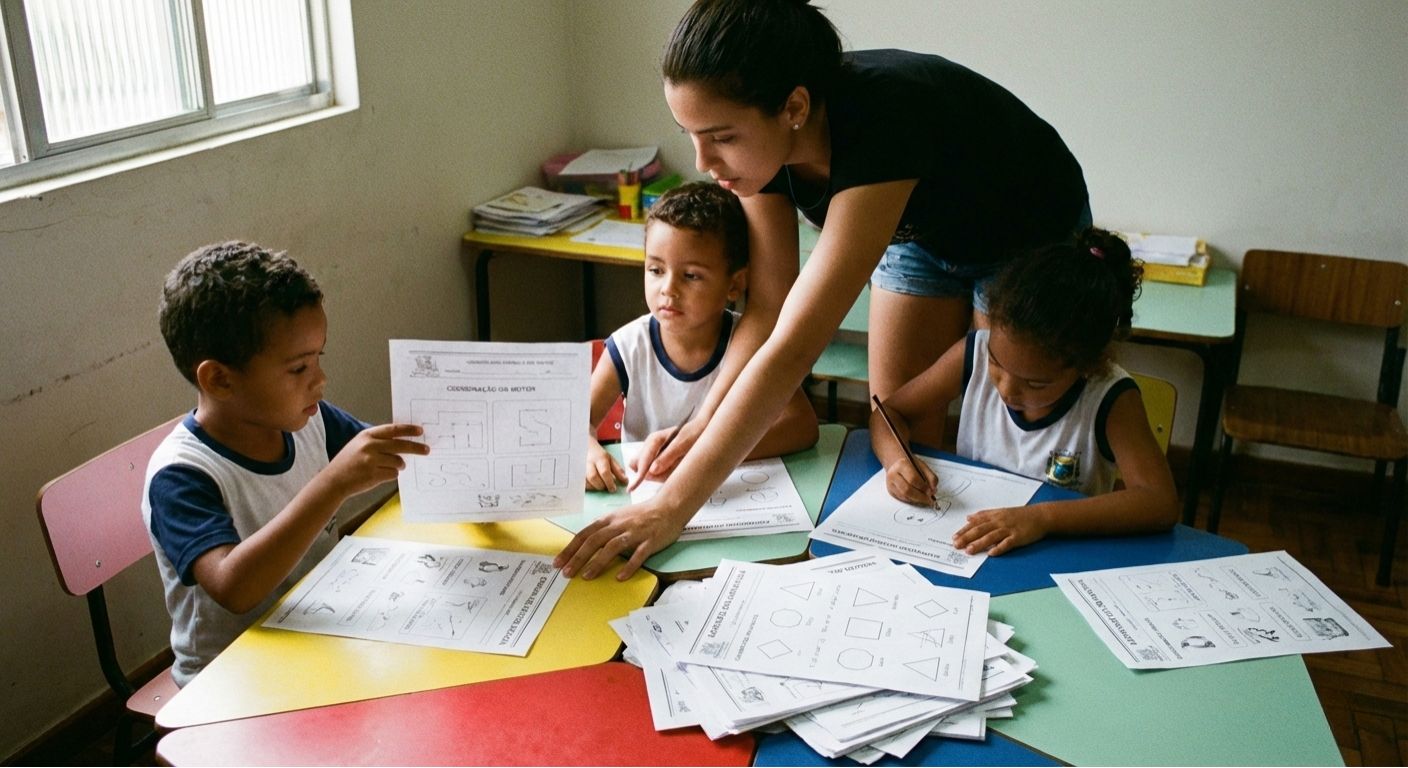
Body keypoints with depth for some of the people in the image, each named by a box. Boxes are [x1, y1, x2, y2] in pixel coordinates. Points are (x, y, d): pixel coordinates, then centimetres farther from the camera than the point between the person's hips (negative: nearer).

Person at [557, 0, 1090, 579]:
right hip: (921, 232, 5)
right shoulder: (759, 139, -24)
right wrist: (699, 426, -31)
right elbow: (768, 308, -17)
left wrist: (671, 508, -51)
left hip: (1029, 236, -5)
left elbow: (792, 348, -50)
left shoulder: (880, 126, -45)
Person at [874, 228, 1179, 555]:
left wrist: (1043, 517, -33)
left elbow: (1161, 503, -24)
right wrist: (896, 460, -20)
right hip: (965, 547, 1)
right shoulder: (974, 355, -9)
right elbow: (890, 412, 1)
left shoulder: (1111, 399, -15)